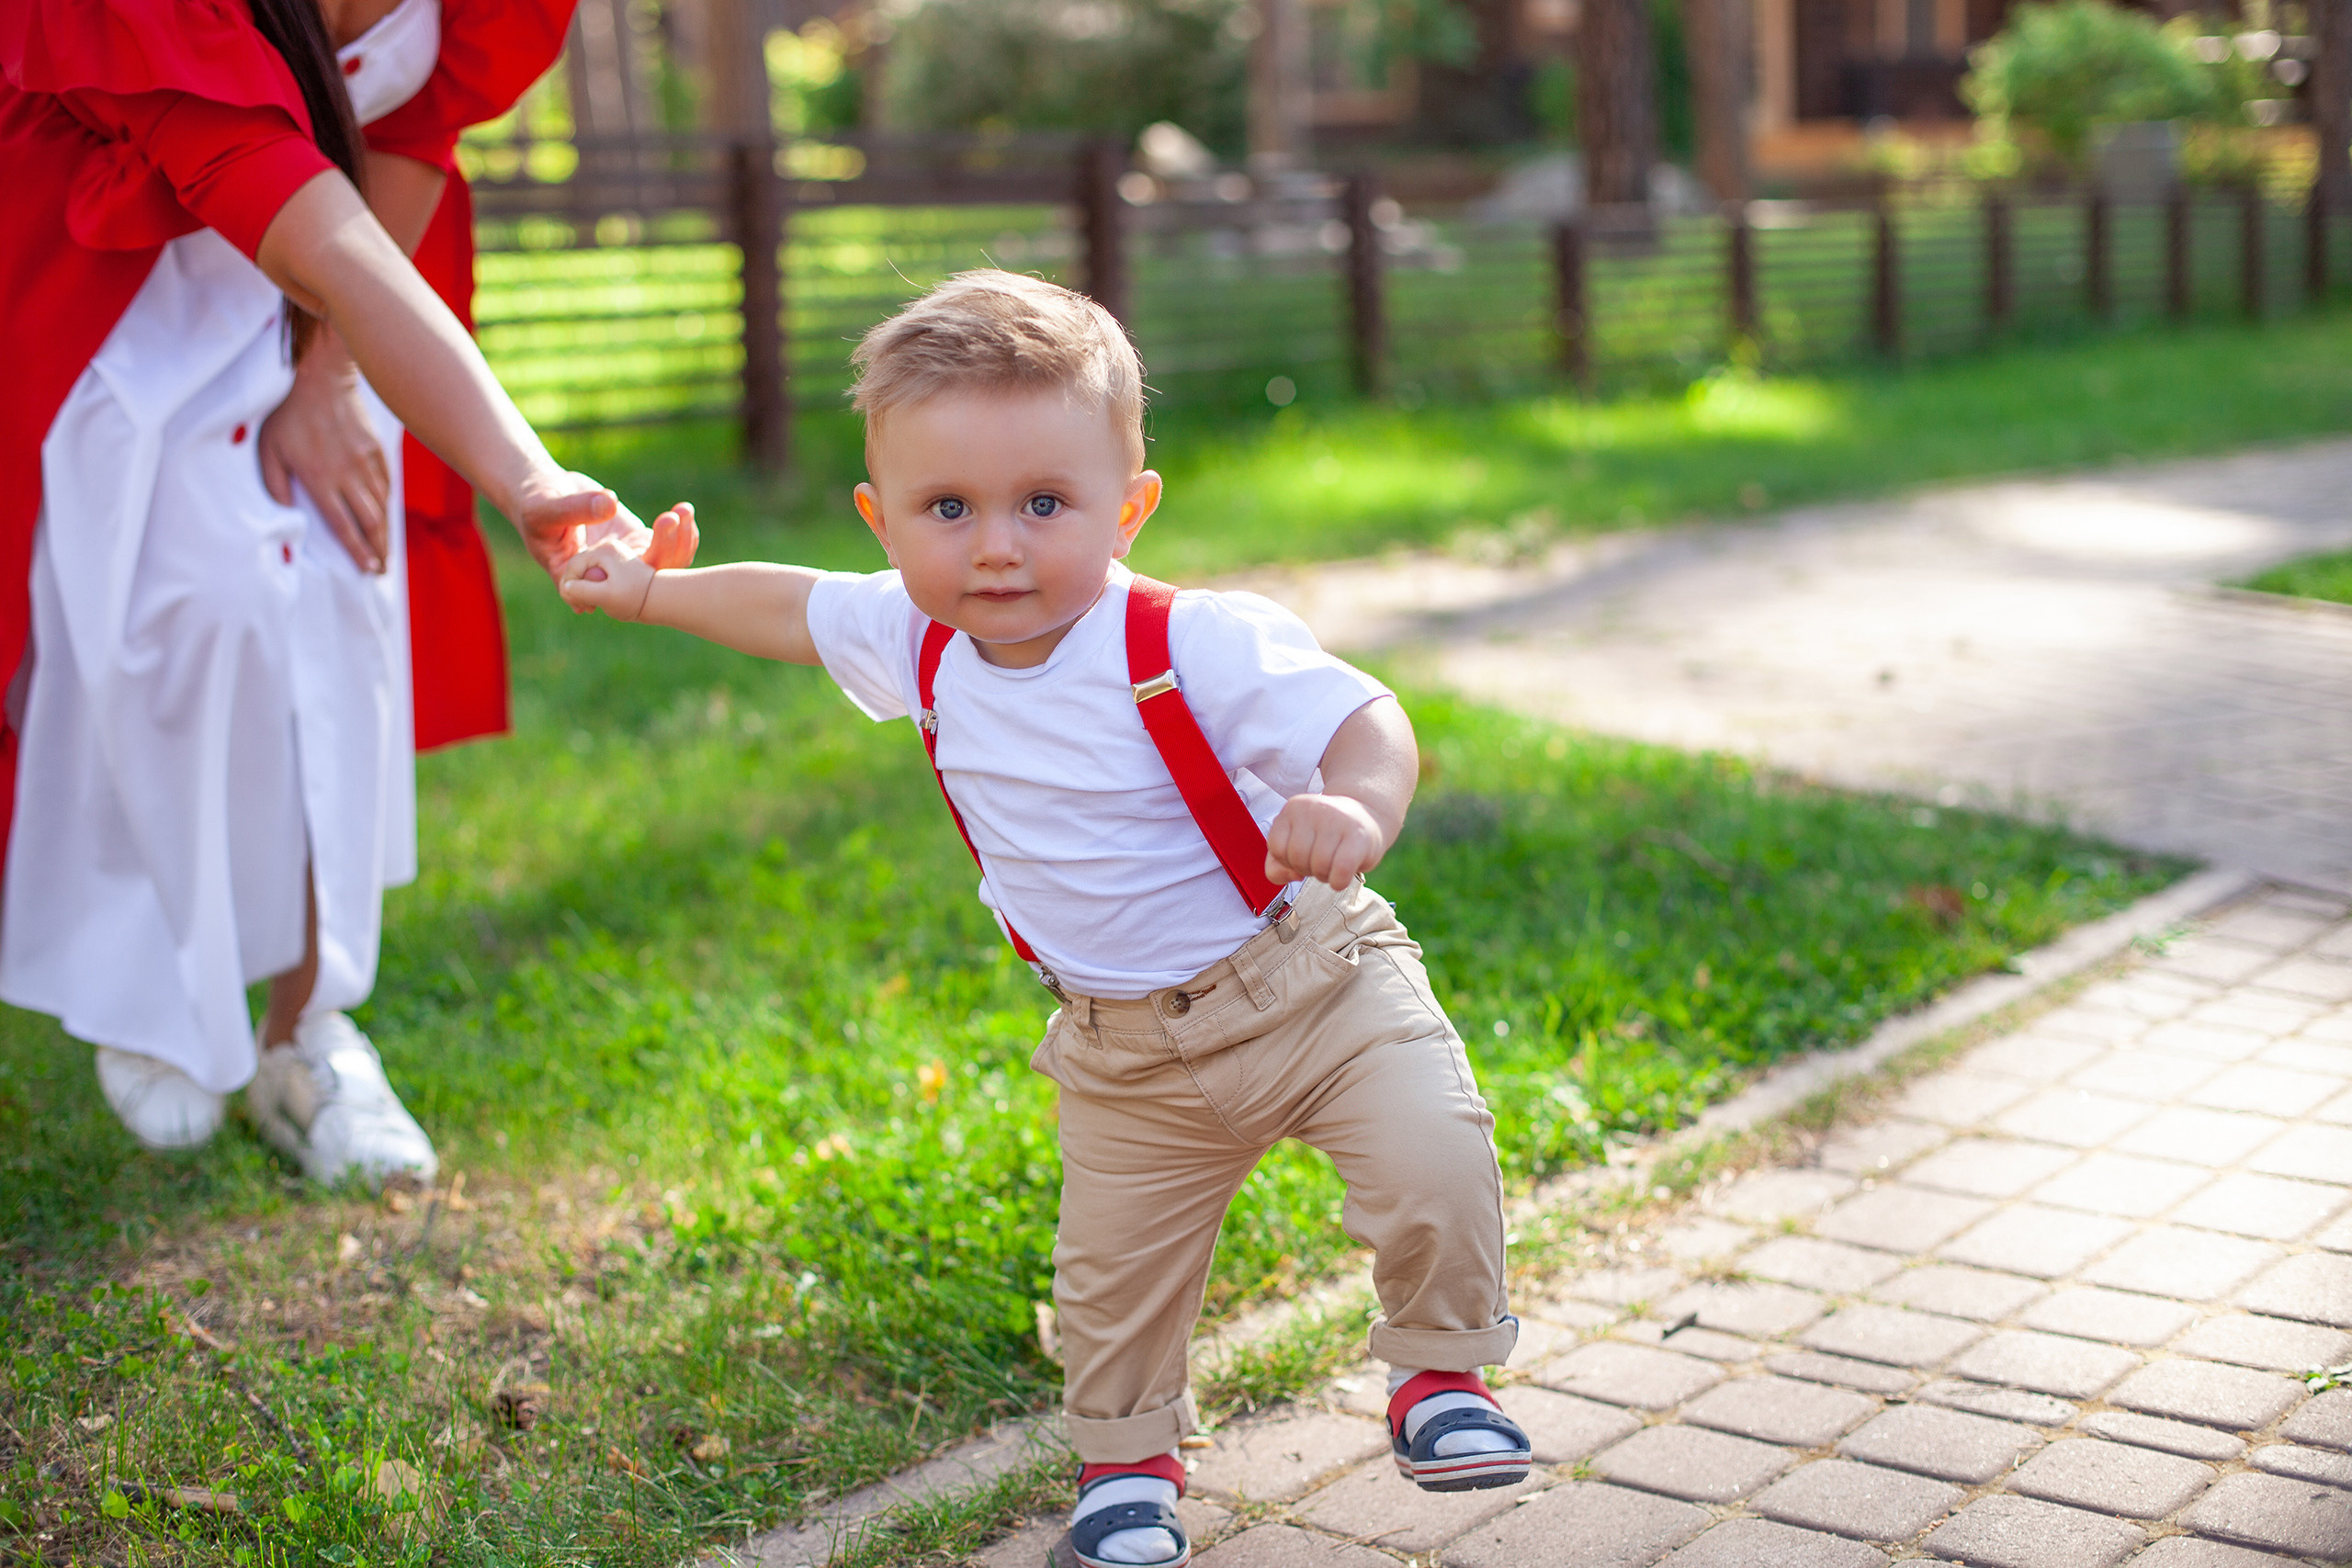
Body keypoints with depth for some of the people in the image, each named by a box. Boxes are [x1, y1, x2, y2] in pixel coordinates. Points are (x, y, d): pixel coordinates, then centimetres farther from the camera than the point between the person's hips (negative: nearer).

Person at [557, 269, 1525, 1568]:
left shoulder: (1202, 650, -27)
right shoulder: (915, 643, -8)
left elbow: (1366, 719, -33)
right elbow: (791, 606, 12)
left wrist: (1354, 807, -56)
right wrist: (649, 591, 23)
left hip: (1312, 984, -4)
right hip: (1127, 1057, 5)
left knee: (1433, 1168, -18)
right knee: (1113, 1268, 10)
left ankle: (1438, 1370, 9)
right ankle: (1125, 1459, 35)